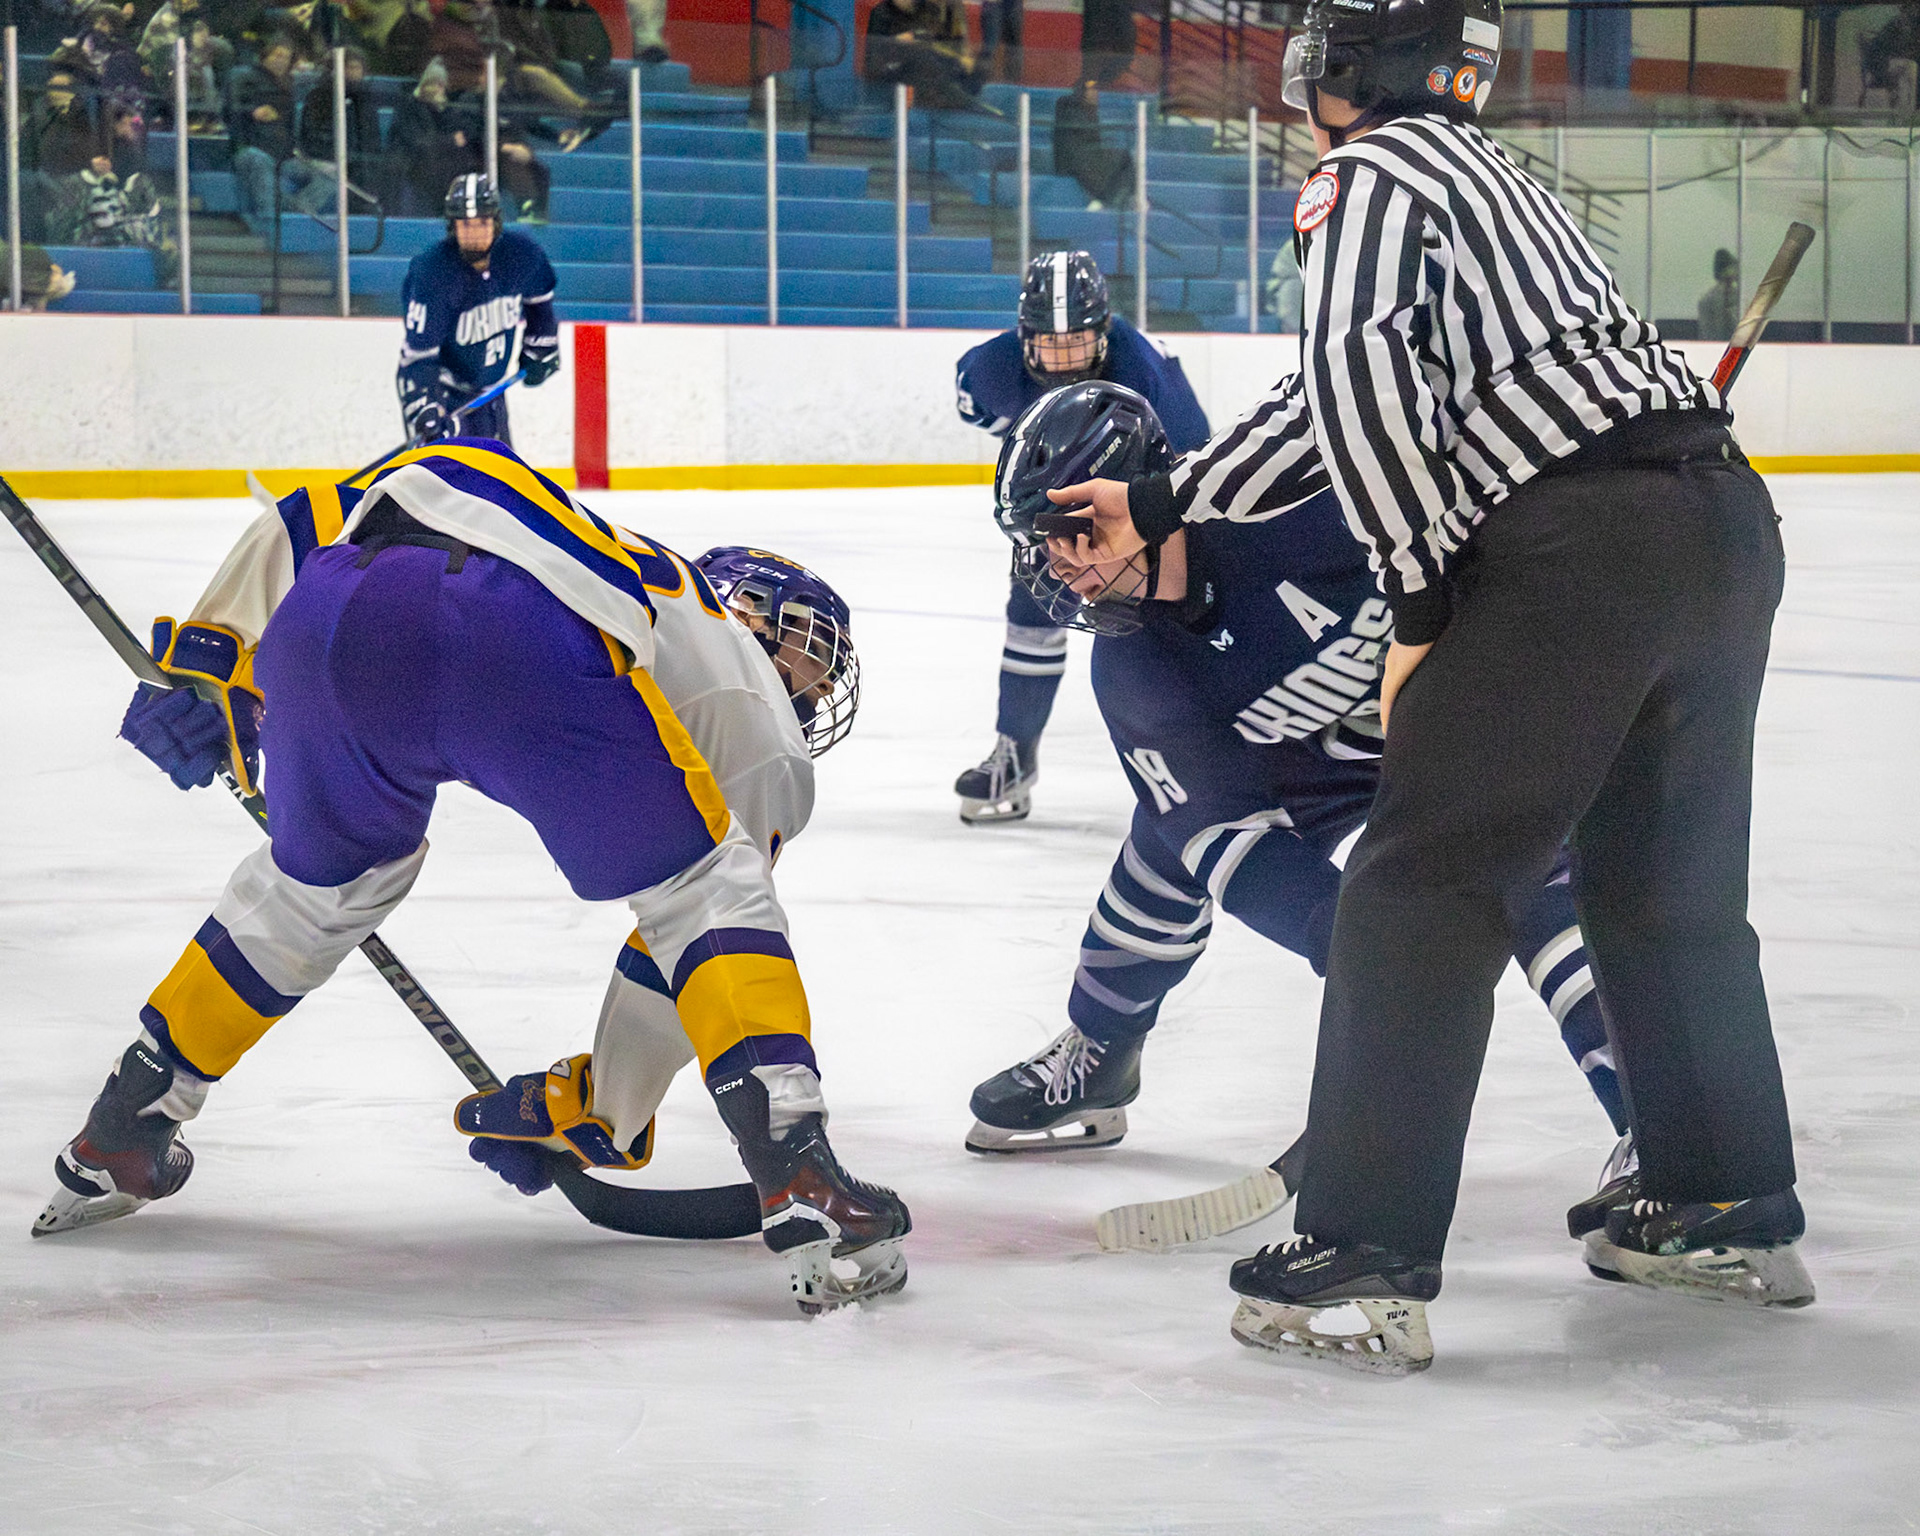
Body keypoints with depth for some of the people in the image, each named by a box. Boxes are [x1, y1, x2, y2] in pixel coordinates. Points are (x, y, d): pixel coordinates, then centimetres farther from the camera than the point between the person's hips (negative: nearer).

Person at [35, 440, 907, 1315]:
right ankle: (802, 1191, -1)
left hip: (323, 619, 6)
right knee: (710, 888, 15)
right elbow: (689, 942, 33)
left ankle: (115, 1144, 43)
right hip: (527, 651, -6)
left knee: (323, 876, 33)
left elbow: (307, 520, 39)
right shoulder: (760, 731, 29)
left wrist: (210, 656, 35)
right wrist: (592, 1114, 43)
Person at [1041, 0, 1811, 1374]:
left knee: (1425, 883, -5)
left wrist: (1424, 597, -11)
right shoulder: (1478, 171, 29)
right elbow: (1348, 386, 32)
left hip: (1581, 540, -9)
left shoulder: (1369, 170, 2)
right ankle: (1729, 1213, 31)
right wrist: (1159, 509, 35)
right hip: (1727, 515, 9)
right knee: (1665, 882, 22)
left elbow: (1359, 374, -14)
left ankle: (1366, 1262, -8)